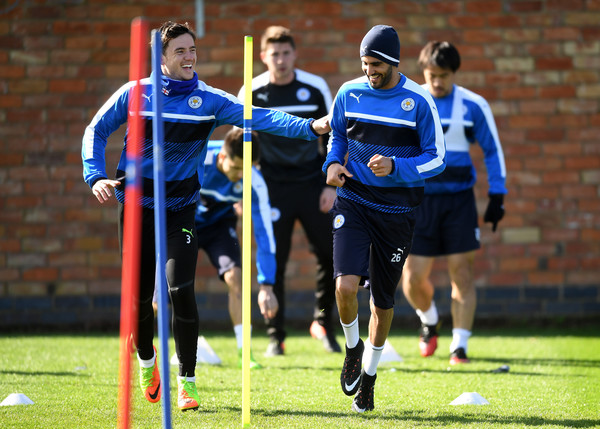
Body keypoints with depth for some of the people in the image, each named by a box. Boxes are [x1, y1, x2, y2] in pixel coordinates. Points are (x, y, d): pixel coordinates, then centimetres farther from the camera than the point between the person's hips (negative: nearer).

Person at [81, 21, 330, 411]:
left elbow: (258, 118, -15)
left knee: (181, 291, -15)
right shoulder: (135, 94, -2)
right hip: (137, 204, 1)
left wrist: (310, 127, -28)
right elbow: (96, 131, 5)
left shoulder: (210, 100, -4)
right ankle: (146, 360, 33)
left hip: (181, 207, -1)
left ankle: (187, 381, -1)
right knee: (139, 296, 2)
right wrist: (96, 177, -10)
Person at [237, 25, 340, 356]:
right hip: (274, 188, -1)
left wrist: (332, 185, -2)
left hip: (313, 183, 1)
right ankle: (275, 338, 6)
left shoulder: (315, 88, -3)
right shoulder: (251, 93, -4)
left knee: (331, 255, -3)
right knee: (273, 263, -3)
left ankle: (323, 322, 17)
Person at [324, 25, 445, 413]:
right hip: (353, 202, 1)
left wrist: (394, 167, -21)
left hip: (397, 210, -1)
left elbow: (436, 158, -5)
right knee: (346, 285, -19)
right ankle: (353, 348, 11)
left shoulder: (419, 101, -8)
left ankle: (369, 374, 29)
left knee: (383, 300, 7)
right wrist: (333, 163, -1)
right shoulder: (349, 93, 1)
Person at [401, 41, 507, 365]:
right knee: (413, 278, -3)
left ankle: (459, 346, 0)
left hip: (458, 199, 0)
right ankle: (428, 321, 28)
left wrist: (496, 197, 3)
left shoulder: (473, 106, 0)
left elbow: (492, 150, 8)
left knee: (461, 271, -7)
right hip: (418, 199, 1)